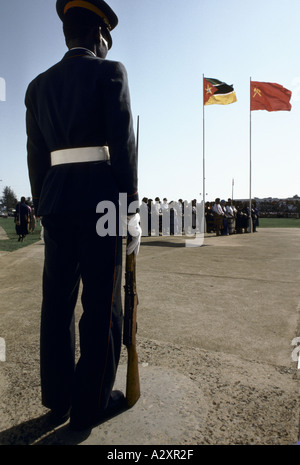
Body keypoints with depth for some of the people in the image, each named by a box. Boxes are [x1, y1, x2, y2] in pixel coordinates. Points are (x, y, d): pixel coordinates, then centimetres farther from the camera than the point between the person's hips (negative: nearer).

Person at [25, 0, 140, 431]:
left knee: (57, 302, 11)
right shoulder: (110, 72, 3)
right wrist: (131, 210, -6)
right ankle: (91, 404, 16)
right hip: (102, 198, -5)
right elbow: (123, 144, -8)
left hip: (56, 201, 6)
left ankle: (57, 399, 26)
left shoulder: (39, 85, 18)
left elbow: (36, 156, 12)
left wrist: (44, 210, 16)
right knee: (102, 304, 3)